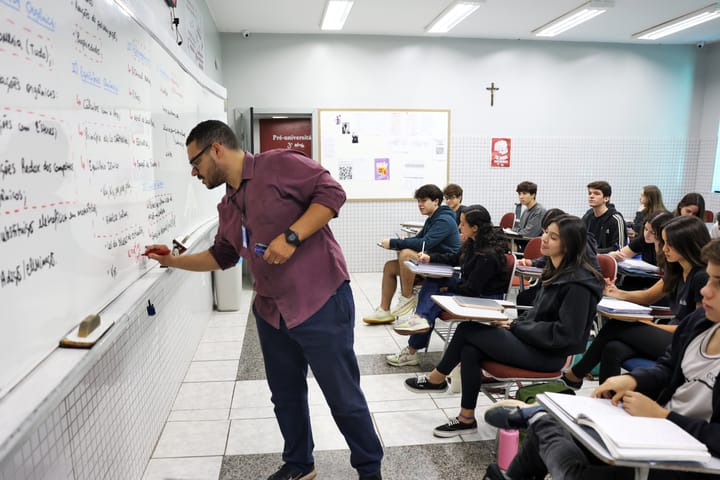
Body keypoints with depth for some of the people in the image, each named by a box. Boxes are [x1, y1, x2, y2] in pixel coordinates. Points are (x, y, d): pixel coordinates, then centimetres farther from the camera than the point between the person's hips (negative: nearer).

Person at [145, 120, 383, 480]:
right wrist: (173, 261, 23)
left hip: (320, 303, -7)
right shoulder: (227, 207, 15)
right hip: (270, 312, 8)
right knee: (286, 396, 18)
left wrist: (291, 237, -21)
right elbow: (221, 256, 27)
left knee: (344, 397, 5)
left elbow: (331, 192, -16)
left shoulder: (279, 165, -9)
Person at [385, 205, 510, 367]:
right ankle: (419, 318, -24)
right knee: (431, 281, -3)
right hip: (469, 287, 10)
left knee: (435, 301, -19)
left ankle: (411, 352, -12)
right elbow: (455, 258, 18)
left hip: (484, 298, -10)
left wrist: (447, 287, -13)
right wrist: (430, 258, 8)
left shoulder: (488, 255, -28)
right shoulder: (473, 243, 0)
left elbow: (471, 289, -25)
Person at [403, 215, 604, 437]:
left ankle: (437, 378, 8)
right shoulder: (556, 271, 9)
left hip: (549, 354, -8)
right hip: (534, 340, 8)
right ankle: (466, 419, 0)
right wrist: (516, 323, -1)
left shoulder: (578, 283, -19)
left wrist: (517, 326, -14)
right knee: (469, 350, -14)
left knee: (467, 329, -13)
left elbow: (565, 333, -21)